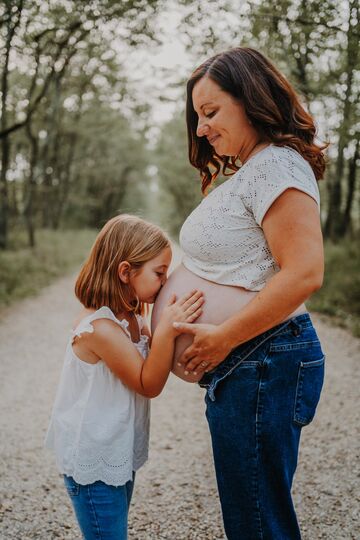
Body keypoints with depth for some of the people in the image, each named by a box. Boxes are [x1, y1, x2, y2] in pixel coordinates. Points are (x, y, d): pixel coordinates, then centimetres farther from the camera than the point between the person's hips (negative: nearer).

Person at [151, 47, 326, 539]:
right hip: (243, 368, 10)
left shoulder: (277, 165, -14)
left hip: (263, 364, -10)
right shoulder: (245, 172, 18)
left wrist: (222, 338, -19)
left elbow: (304, 274, -24)